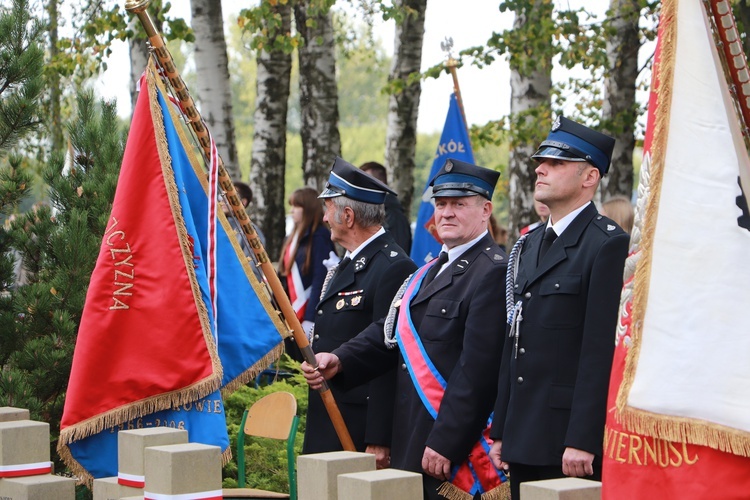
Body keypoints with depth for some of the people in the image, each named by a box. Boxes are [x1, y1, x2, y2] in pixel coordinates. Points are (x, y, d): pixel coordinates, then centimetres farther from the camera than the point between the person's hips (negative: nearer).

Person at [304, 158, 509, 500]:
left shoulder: (494, 273, -13)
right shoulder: (431, 270, 19)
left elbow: (479, 369, -20)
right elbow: (391, 331, 16)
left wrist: (446, 443, -21)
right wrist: (340, 361, -1)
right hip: (412, 445, 9)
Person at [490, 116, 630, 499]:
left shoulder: (608, 244, -10)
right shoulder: (529, 245, 16)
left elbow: (602, 350, -16)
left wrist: (582, 441, -20)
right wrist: (501, 431, 14)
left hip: (572, 442, -8)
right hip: (524, 442, 8)